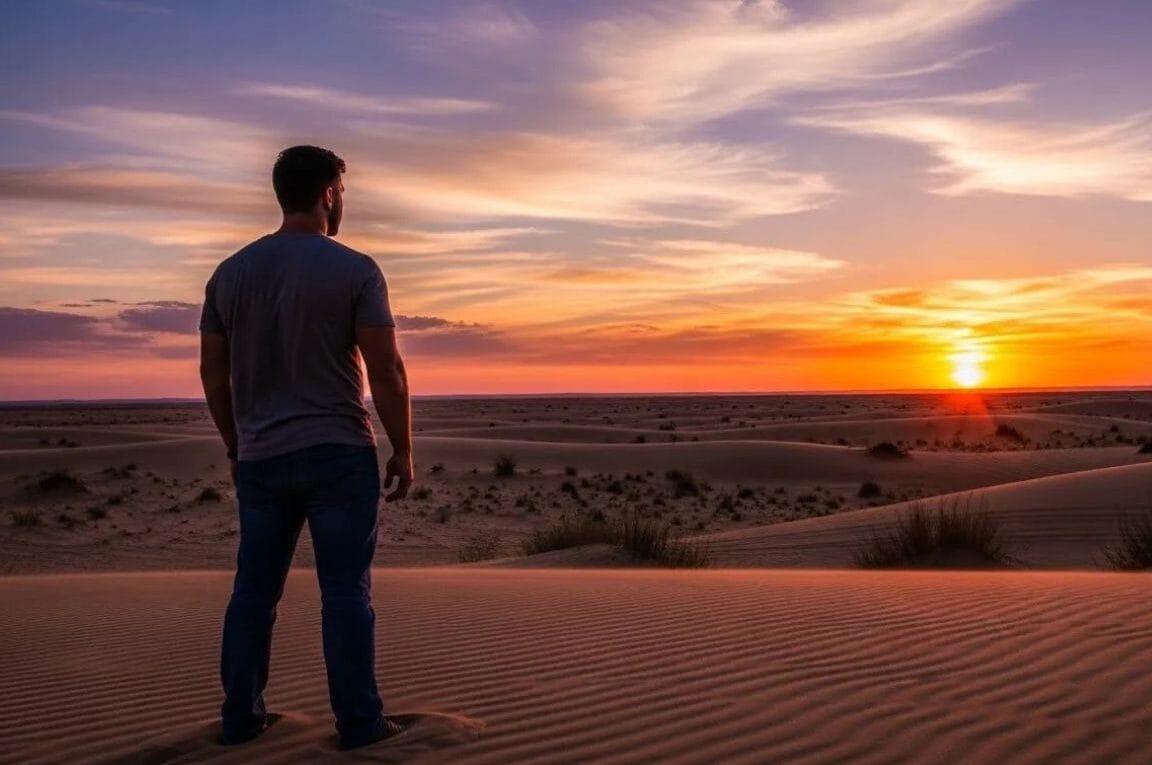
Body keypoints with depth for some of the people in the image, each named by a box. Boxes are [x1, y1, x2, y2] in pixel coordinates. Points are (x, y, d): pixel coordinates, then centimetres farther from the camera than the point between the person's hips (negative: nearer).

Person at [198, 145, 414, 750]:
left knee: (254, 590, 13)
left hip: (260, 459, 5)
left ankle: (240, 717, 21)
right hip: (339, 453, -4)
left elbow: (213, 375, 9)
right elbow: (387, 372, -11)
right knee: (345, 591, 2)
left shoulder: (229, 273, 6)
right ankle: (359, 721, 9)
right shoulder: (355, 270, -8)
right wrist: (403, 451, -2)